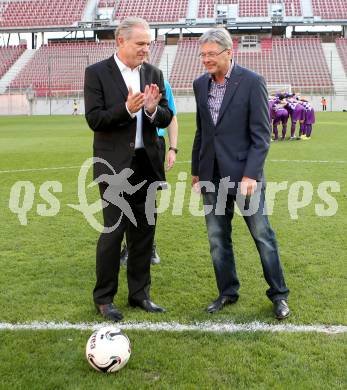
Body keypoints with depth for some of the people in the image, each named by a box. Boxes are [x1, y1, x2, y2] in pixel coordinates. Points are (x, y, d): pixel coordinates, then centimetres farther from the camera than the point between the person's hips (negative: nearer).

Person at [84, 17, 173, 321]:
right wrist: (127, 109, -25)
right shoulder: (97, 73, -5)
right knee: (114, 230, -2)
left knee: (144, 230, 11)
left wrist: (153, 109, -17)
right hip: (115, 165, -5)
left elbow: (166, 119, 5)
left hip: (146, 163, 5)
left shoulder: (154, 74, 8)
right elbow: (94, 119, -11)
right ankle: (104, 298, 14)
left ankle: (139, 293, 25)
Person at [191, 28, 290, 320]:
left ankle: (279, 294, 21)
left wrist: (251, 175, -18)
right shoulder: (201, 84, 7)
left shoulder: (252, 82, -10)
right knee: (217, 239, 11)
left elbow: (261, 134, -12)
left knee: (263, 235, 5)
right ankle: (228, 292, 27)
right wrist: (196, 169, 15)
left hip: (243, 174, -5)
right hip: (212, 176, 5)